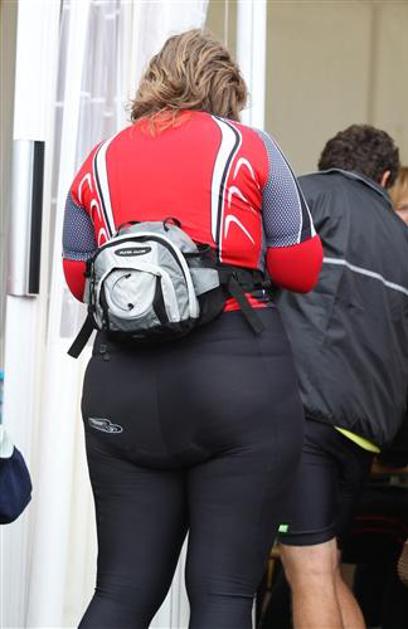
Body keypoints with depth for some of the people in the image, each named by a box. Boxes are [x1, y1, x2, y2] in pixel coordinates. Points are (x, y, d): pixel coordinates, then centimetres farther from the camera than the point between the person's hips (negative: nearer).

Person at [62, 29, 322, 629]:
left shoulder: (98, 161, 12)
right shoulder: (250, 148, 2)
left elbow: (79, 281, 16)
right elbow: (302, 270, 3)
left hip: (121, 383, 3)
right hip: (240, 372, -3)